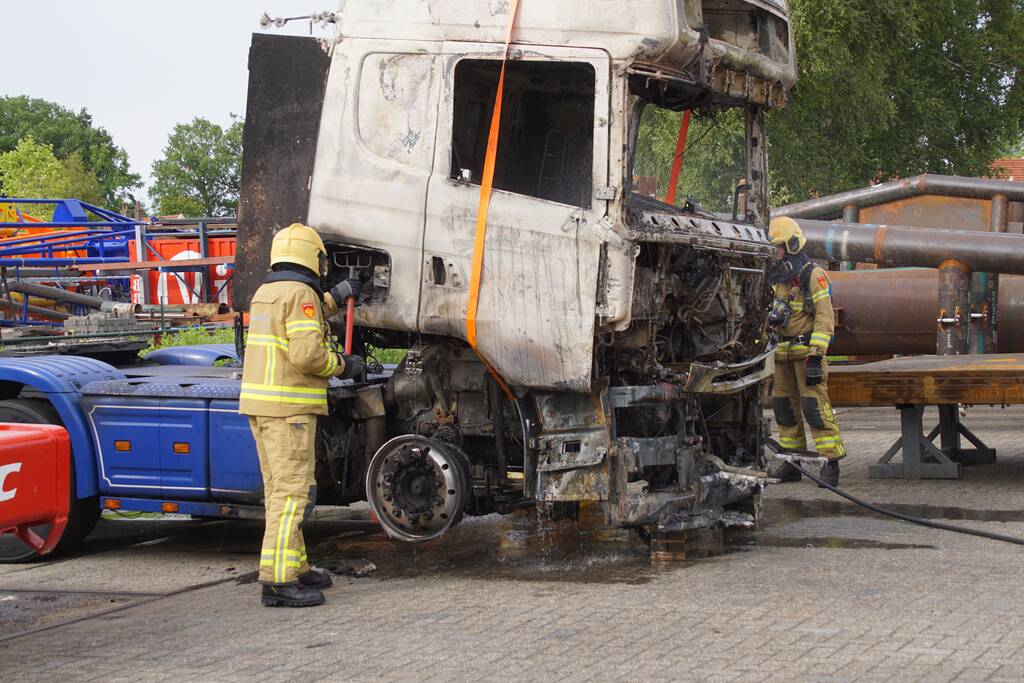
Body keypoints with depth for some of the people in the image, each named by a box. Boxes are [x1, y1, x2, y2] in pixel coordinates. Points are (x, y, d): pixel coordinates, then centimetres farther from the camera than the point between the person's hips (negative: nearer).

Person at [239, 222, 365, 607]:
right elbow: (307, 352, -22)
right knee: (292, 491, -11)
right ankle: (277, 580, -16)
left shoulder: (266, 292, 17)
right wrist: (343, 366, -6)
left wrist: (334, 298, 36)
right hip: (288, 407, -10)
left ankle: (295, 567, 24)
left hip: (260, 404, 10)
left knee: (280, 489, 16)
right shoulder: (300, 293, -13)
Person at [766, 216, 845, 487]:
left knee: (815, 406, -13)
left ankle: (830, 463, -11)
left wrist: (816, 356, -20)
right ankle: (792, 462, 15)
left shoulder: (814, 276, -9)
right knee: (784, 406, 8)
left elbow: (825, 318, -14)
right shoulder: (778, 279, 16)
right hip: (784, 352, 8)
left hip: (807, 351, -8)